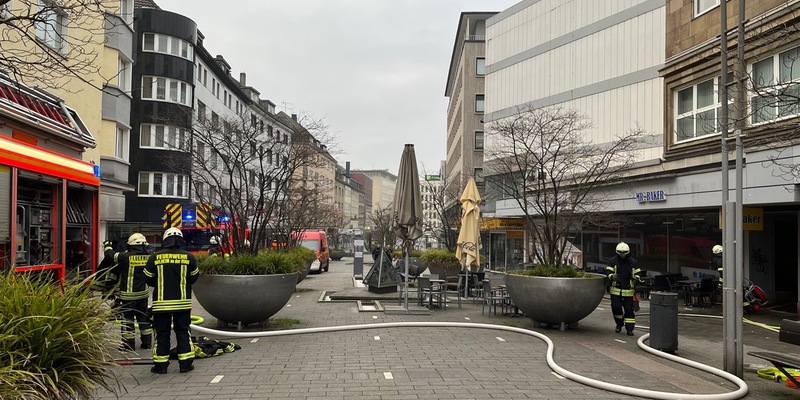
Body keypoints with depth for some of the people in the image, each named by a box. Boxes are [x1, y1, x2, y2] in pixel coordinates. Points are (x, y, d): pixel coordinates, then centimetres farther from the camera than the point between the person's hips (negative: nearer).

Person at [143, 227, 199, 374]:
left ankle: (161, 365, 13)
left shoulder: (155, 257, -4)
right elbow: (194, 278, 7)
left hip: (161, 302, -1)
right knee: (183, 332, 10)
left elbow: (149, 279, 4)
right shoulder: (188, 257, -3)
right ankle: (186, 363, 11)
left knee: (162, 333, 9)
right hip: (183, 302, 1)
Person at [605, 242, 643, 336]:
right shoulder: (612, 261, 2)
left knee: (629, 309, 1)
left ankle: (629, 328, 9)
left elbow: (638, 273, 10)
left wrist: (637, 278, -13)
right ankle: (619, 324, 18)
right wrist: (612, 276, -25)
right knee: (616, 307, -8)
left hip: (628, 290, 1)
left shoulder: (633, 262, 6)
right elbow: (608, 272, -3)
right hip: (616, 289, -1)